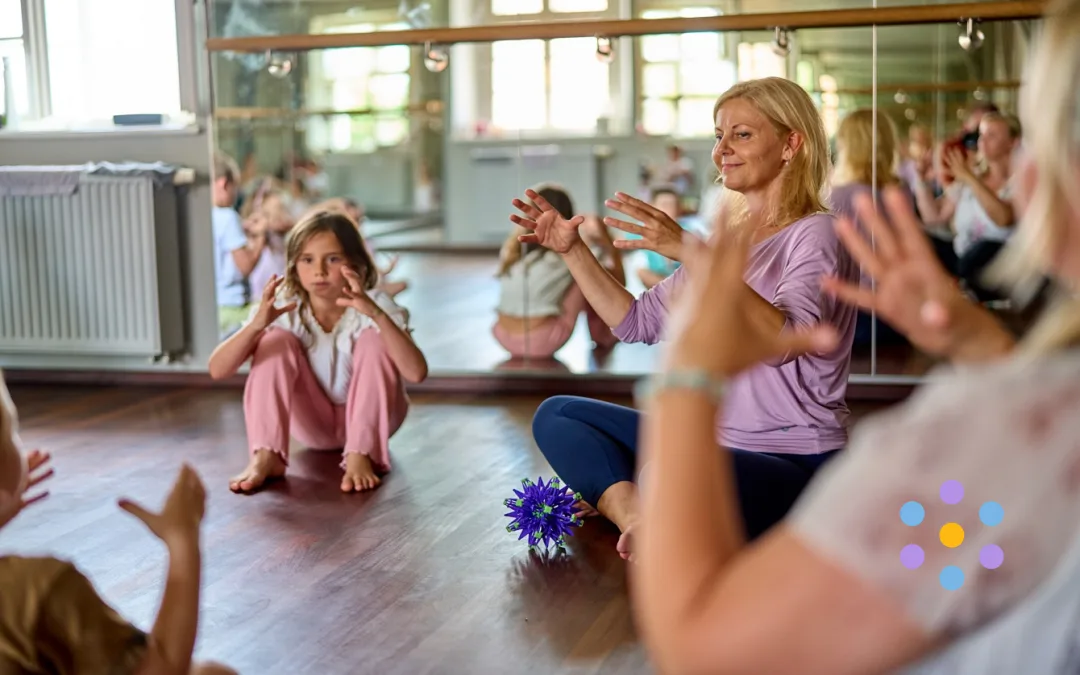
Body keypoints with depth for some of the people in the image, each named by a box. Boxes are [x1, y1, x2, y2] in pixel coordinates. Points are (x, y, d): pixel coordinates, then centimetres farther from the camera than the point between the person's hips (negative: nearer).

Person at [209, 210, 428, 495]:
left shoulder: (373, 305, -24)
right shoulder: (283, 310, -18)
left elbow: (416, 372, -40)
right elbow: (217, 370, -26)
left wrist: (377, 315, -54)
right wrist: (256, 324, -45)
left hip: (368, 418, -2)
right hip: (312, 424, 2)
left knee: (374, 339, -26)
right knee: (276, 340, -21)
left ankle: (361, 455, -26)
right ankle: (265, 457, -24)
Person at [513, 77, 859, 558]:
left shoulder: (814, 235, -9)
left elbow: (783, 340, -28)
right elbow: (637, 323, 13)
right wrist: (572, 251, 5)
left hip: (795, 461, -9)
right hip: (716, 441, 9)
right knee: (555, 416, 5)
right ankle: (635, 517, -17)